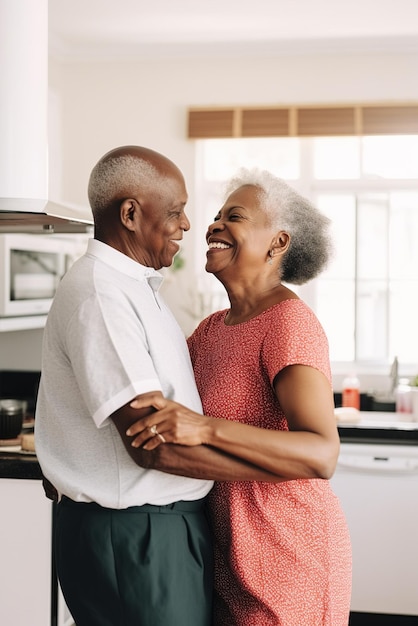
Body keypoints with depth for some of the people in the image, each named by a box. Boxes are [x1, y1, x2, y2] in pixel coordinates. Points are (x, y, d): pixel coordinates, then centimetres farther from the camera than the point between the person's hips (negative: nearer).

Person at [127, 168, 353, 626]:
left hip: (288, 553, -7)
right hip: (228, 551, 8)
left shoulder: (289, 322, -18)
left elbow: (323, 455, -29)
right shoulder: (213, 328, 7)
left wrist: (206, 428, -39)